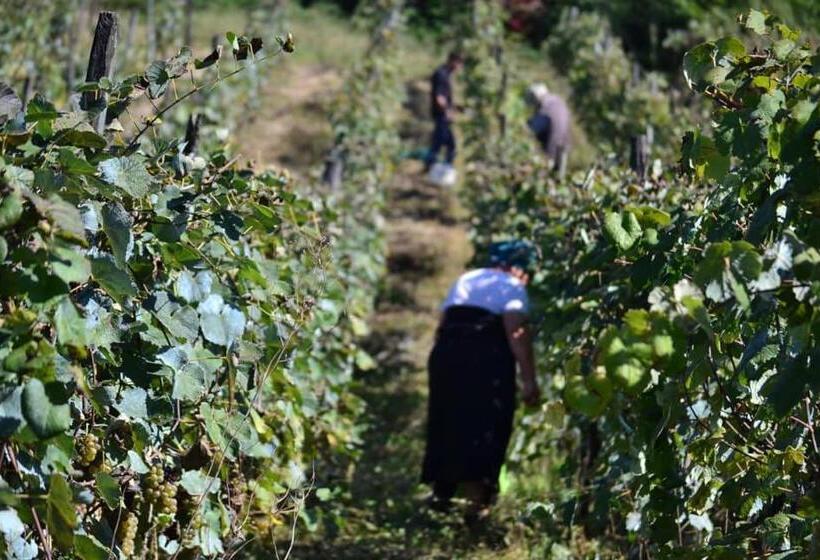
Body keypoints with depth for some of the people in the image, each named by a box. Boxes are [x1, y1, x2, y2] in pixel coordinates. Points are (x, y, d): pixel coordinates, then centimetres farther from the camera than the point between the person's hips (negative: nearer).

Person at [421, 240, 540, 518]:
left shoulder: (464, 280, 24)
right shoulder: (512, 286, 4)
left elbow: (443, 324, 19)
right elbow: (516, 332, -10)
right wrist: (528, 379, -14)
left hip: (445, 353, 6)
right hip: (487, 358, -6)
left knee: (447, 425, 16)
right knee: (485, 429, -2)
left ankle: (442, 492, 22)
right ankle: (477, 499, -7)